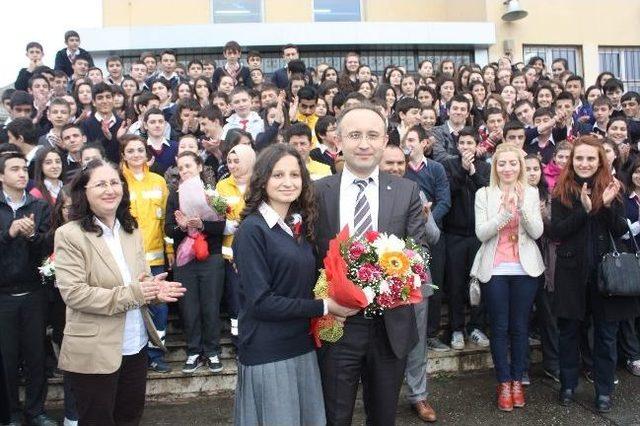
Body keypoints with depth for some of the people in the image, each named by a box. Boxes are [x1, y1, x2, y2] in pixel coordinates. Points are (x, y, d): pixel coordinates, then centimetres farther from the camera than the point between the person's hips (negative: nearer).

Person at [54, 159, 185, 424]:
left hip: (136, 346, 6)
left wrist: (155, 289, -13)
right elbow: (73, 293, -20)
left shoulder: (131, 231, 8)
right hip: (94, 353, -6)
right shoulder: (70, 235, -12)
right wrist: (131, 294, -23)